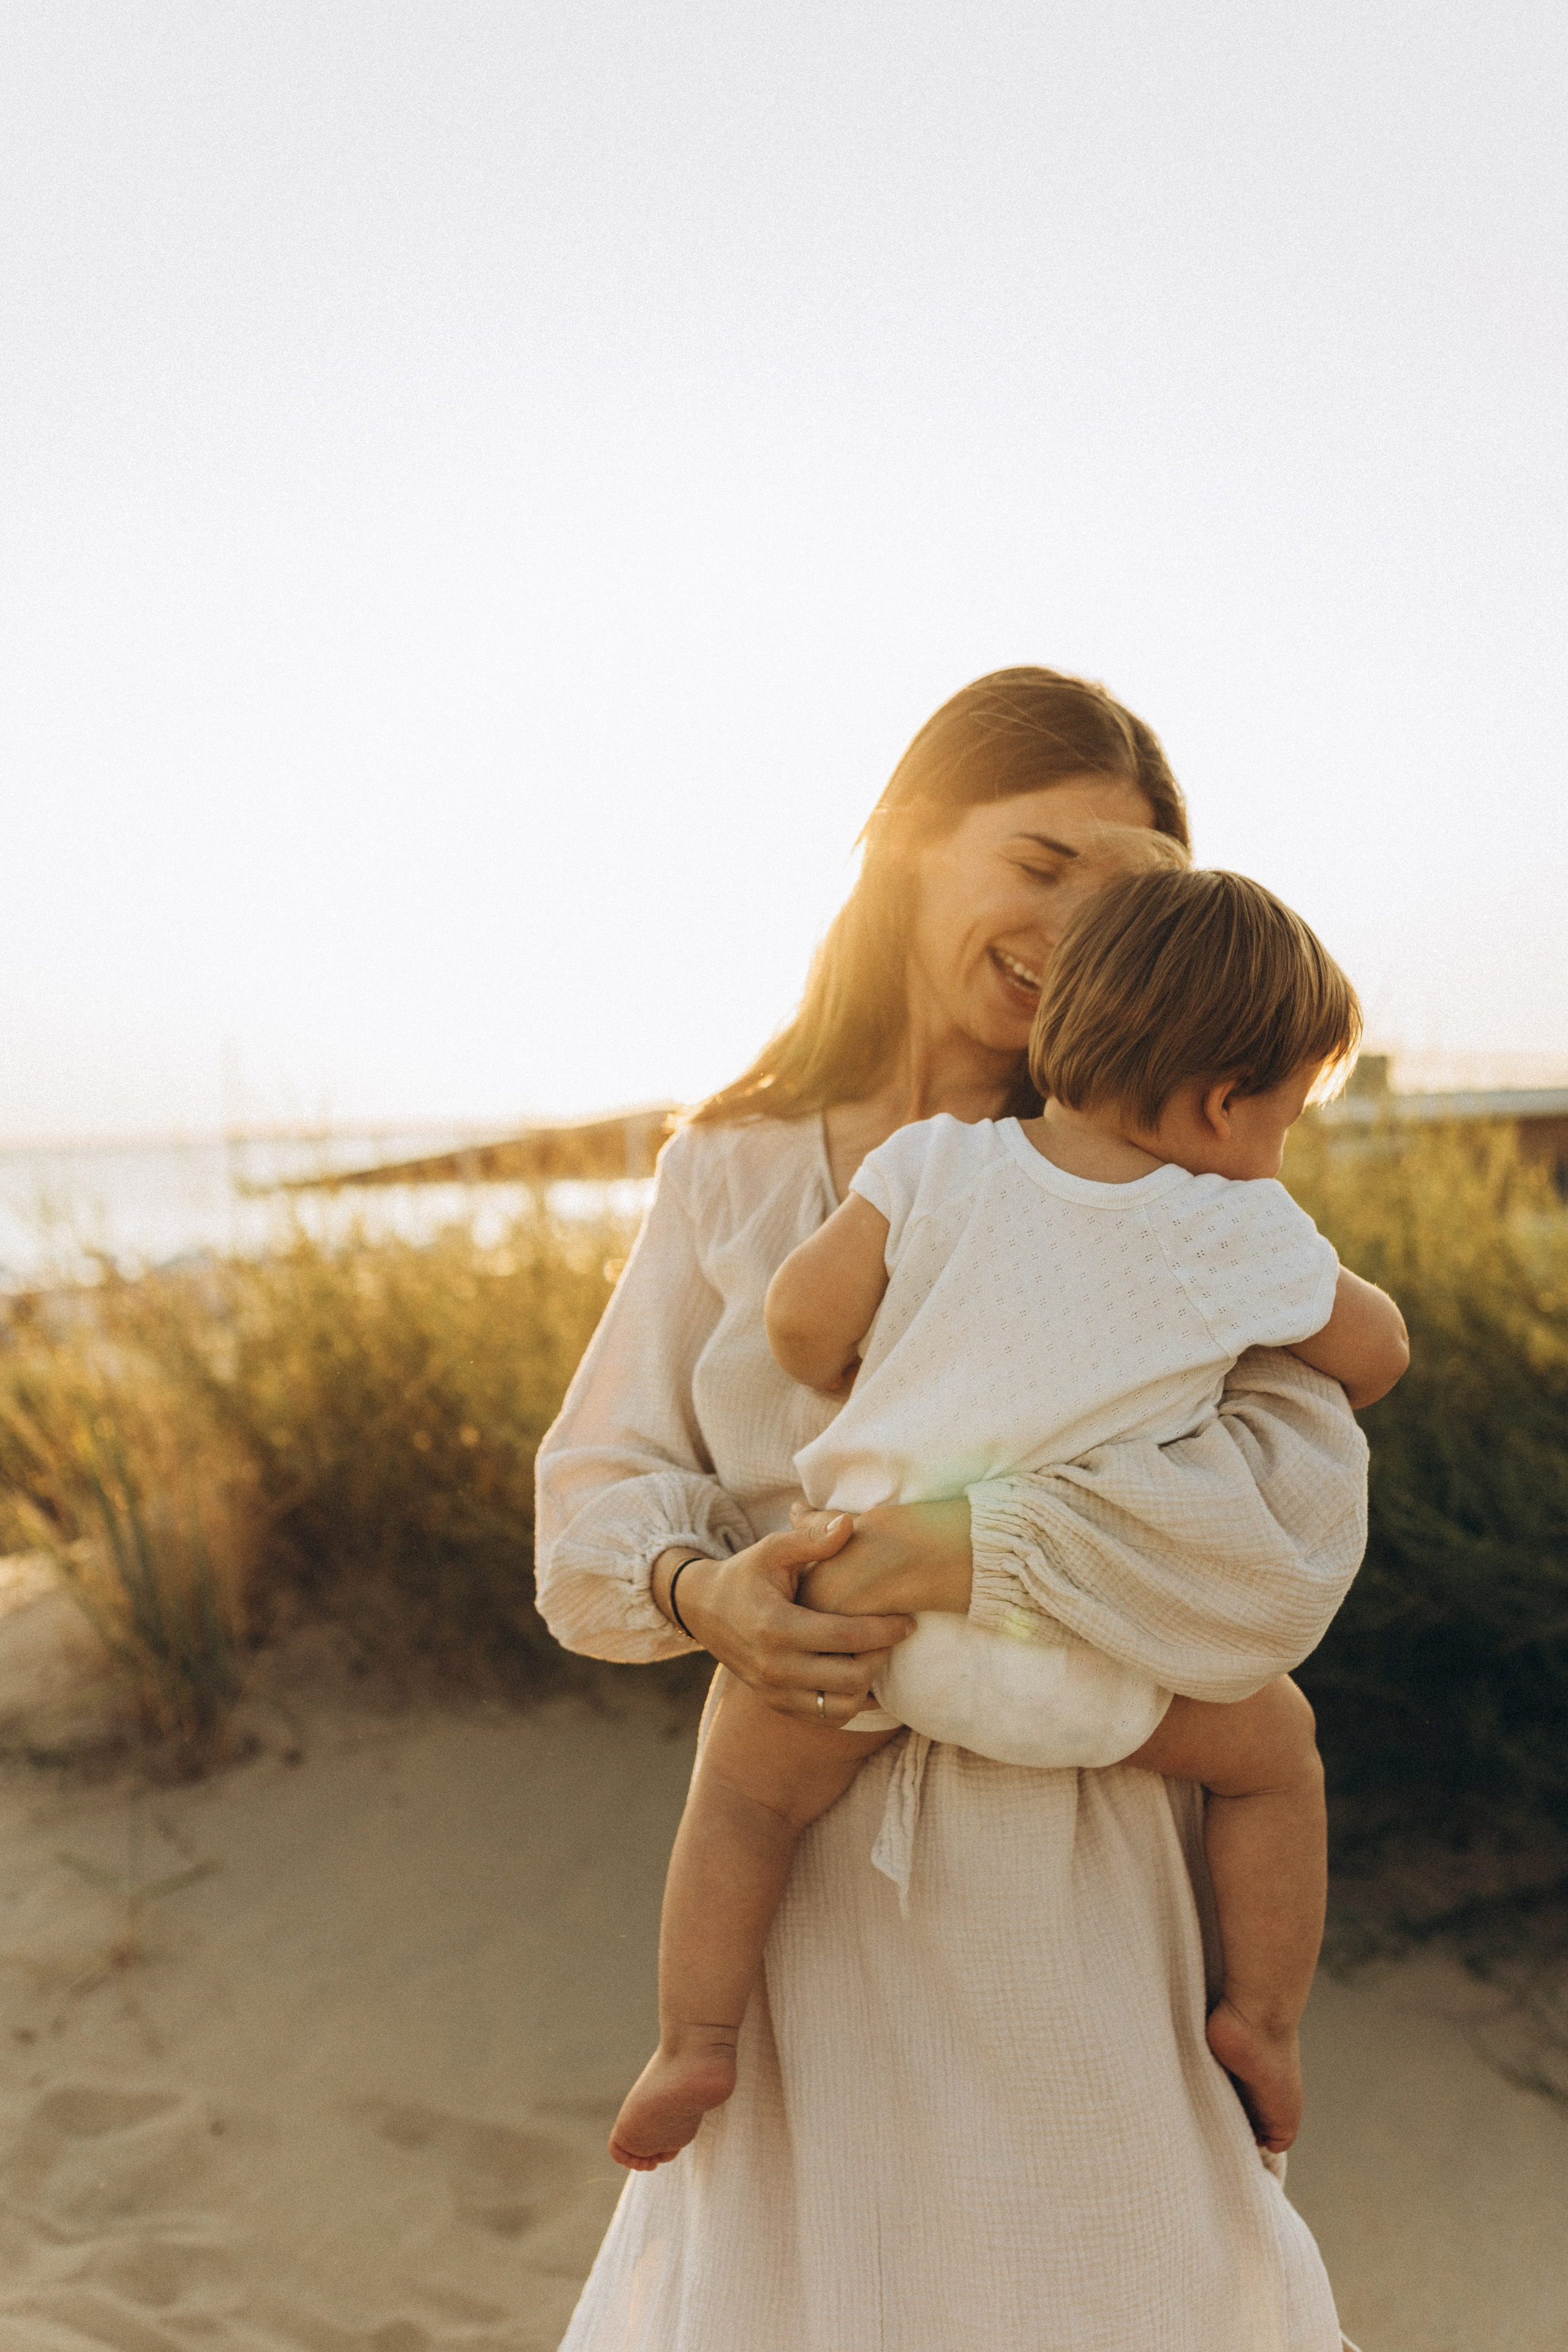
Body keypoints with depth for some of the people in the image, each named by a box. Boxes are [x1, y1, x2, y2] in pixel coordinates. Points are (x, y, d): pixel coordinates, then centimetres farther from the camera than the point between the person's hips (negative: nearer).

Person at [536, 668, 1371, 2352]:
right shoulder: (728, 1172, 0)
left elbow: (1292, 1503, -17)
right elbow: (602, 1483, -1)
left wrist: (963, 1550, -27)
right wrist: (701, 1588, -22)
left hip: (1085, 1847, -1)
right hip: (814, 1833, 1)